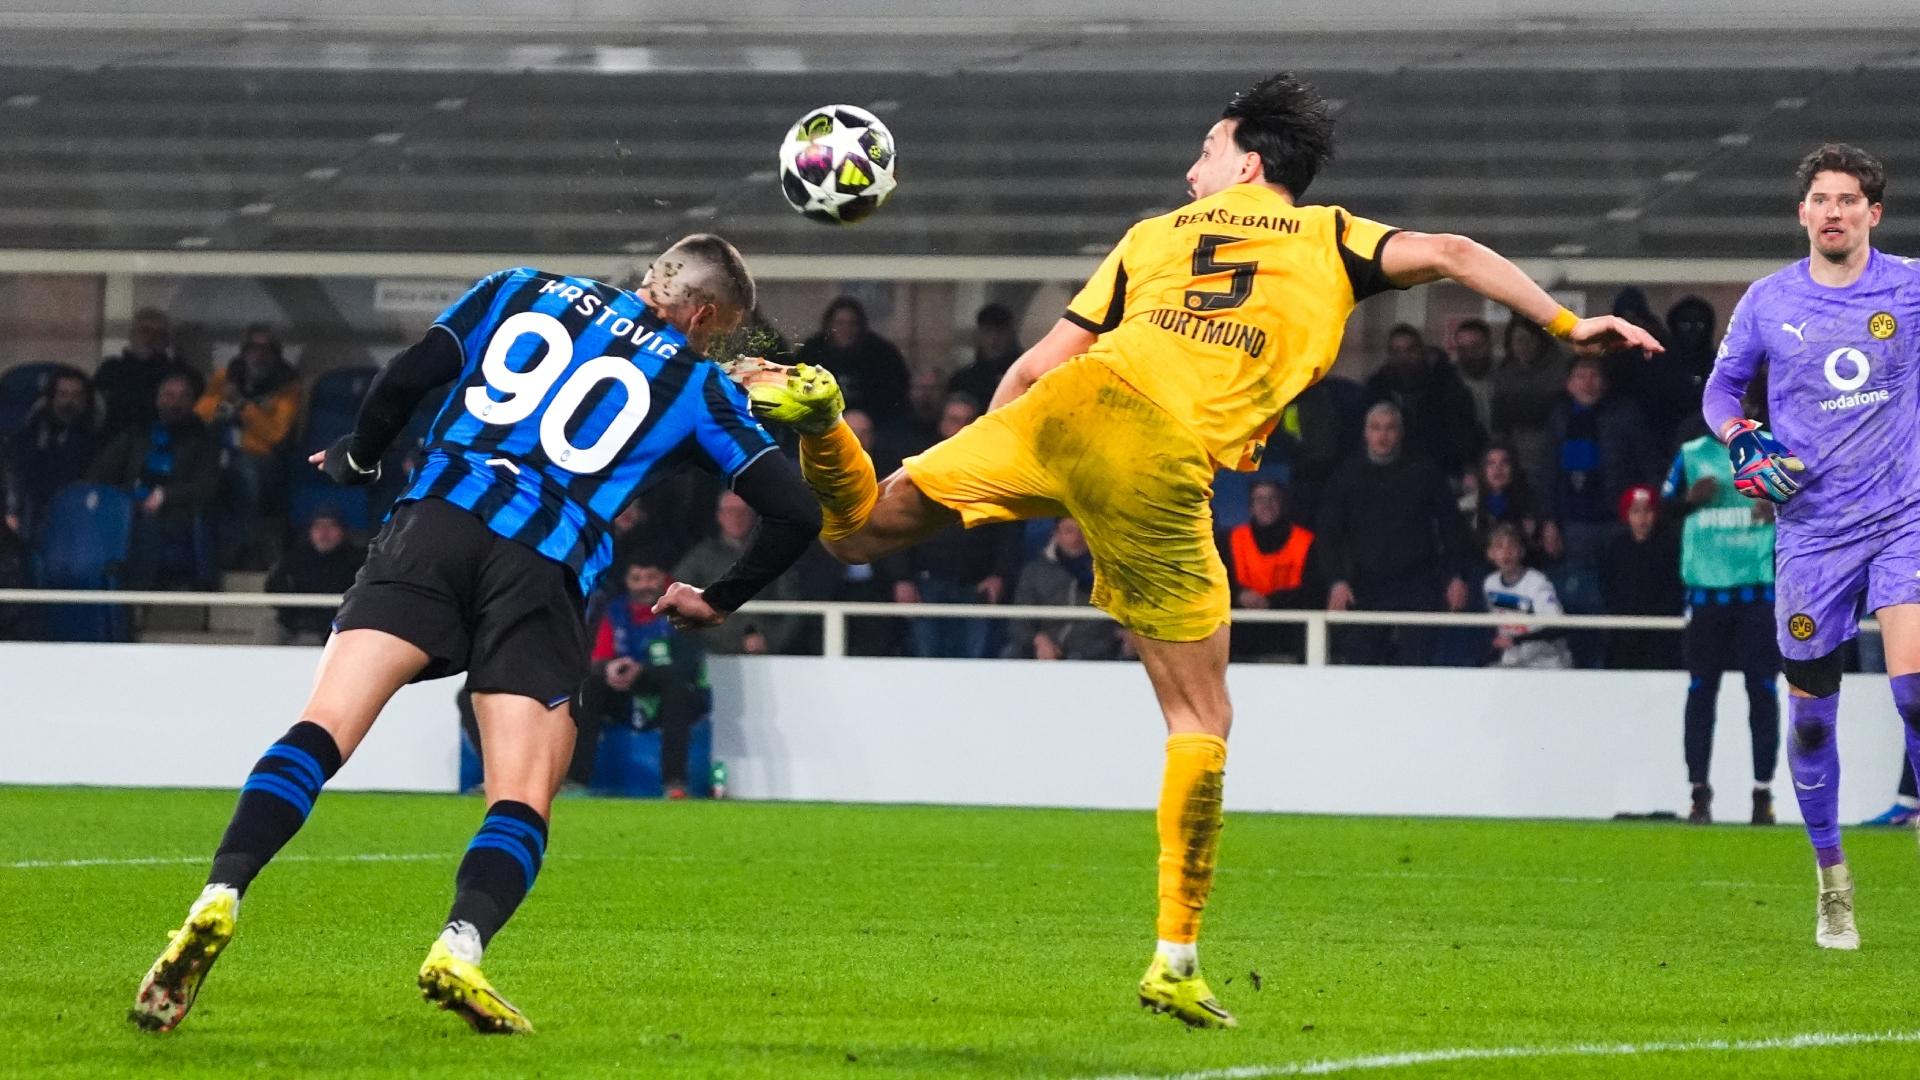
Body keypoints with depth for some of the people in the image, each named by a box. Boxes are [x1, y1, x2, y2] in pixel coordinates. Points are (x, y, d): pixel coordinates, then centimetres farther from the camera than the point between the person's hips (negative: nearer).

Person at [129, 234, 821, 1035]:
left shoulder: (523, 290, 22)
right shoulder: (698, 386, 18)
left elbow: (404, 378, 10)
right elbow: (795, 511, 14)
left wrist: (355, 461, 28)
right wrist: (720, 601, 30)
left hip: (434, 523, 1)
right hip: (542, 572, -1)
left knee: (324, 728, -8)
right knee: (522, 803, 1)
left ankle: (219, 901, -29)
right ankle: (459, 949, -27)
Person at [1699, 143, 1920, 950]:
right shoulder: (1768, 302, 2)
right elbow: (1720, 389, 14)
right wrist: (1740, 437, -5)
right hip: (1810, 533, 2)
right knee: (1810, 707, 5)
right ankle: (1831, 882, 23)